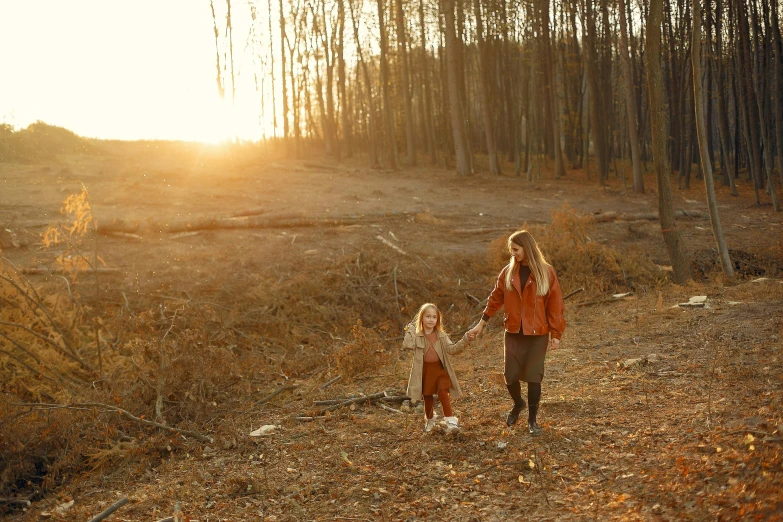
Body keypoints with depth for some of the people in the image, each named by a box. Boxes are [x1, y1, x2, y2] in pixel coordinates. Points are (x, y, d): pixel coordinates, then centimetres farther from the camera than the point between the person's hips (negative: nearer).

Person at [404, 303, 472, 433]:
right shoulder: (416, 335, -5)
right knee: (428, 397, 14)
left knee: (443, 393, -15)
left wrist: (465, 340, -19)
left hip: (440, 369, 0)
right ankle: (429, 420, 38)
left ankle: (450, 421, -8)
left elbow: (452, 349, -7)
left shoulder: (441, 335, 2)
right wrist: (410, 330, -19)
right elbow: (407, 345, -24)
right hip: (424, 370, 0)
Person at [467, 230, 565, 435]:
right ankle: (518, 404, 36)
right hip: (513, 333, 3)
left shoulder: (546, 272, -7)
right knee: (510, 375, 5)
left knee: (533, 376, -1)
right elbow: (495, 299, 9)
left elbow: (555, 305, -5)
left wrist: (556, 334, -6)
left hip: (538, 334, -3)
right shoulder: (508, 272, 1)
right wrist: (481, 324, 9)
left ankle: (532, 420, 15)